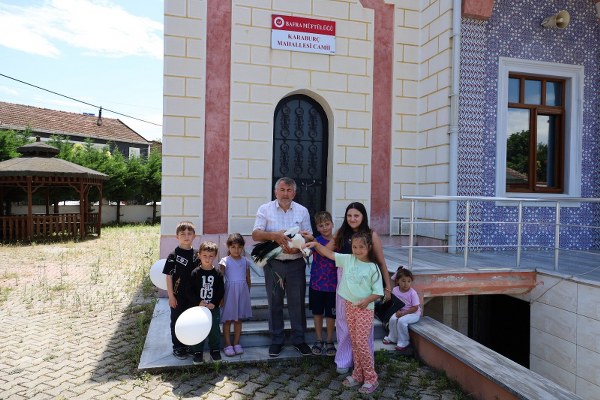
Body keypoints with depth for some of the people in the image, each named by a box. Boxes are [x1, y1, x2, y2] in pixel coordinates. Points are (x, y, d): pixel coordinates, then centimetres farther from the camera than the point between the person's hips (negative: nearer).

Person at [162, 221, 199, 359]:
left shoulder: (196, 255, 1)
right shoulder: (173, 255, -11)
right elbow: (169, 276, -9)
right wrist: (171, 296, -11)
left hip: (193, 296, 4)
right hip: (178, 296, -4)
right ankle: (177, 348, 22)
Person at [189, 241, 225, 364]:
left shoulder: (217, 274, -4)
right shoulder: (195, 273, -6)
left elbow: (221, 291, -3)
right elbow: (190, 290, -6)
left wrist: (214, 303, -13)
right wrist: (198, 302, -16)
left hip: (213, 307, 1)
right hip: (198, 306, -1)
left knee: (214, 329, 10)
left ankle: (215, 350, 27)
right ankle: (197, 352, 21)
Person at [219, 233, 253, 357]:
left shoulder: (245, 261, 4)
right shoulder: (225, 261, -6)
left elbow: (248, 278, 11)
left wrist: (248, 293, 13)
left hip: (242, 291, 3)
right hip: (230, 292, -3)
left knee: (239, 319, 10)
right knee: (227, 320, 3)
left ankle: (236, 343, 21)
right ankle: (228, 345, 13)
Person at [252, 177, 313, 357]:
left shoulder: (302, 211, 4)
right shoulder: (265, 209, -1)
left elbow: (309, 237, 3)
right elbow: (255, 234, -9)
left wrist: (297, 248, -17)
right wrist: (274, 235, -27)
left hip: (296, 264, 1)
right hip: (273, 264, -1)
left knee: (297, 302, 8)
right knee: (275, 303, 9)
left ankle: (298, 339, 24)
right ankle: (276, 340, 24)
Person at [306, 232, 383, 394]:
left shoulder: (373, 268, -10)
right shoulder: (347, 259, 0)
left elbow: (378, 292, -8)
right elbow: (329, 253, 3)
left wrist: (367, 300, -25)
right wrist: (316, 244, -11)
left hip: (365, 309, -4)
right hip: (349, 306, 5)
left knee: (362, 343, -5)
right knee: (354, 342, 13)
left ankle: (371, 378, 11)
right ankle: (358, 374, 27)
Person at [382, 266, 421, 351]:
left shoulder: (412, 293, -21)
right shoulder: (395, 290, -8)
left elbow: (415, 308, -18)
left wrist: (403, 313, -22)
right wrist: (397, 311, -16)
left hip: (413, 313, -5)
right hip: (401, 311, 5)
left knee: (401, 321, -28)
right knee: (392, 319, -18)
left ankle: (403, 342, -8)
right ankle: (392, 338, 7)